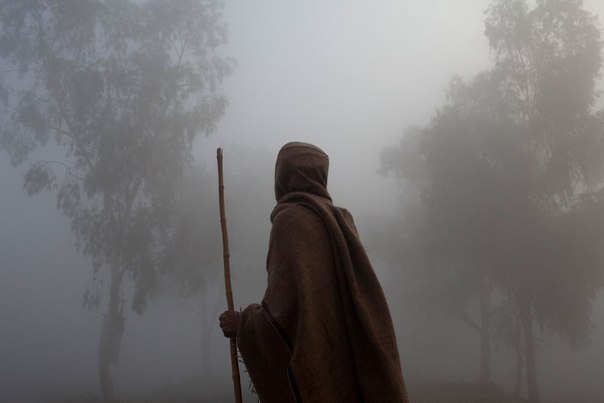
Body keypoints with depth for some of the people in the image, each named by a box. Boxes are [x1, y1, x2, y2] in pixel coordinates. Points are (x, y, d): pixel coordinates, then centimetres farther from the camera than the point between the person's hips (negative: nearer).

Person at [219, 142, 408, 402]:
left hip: (313, 371, -8)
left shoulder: (290, 220, -12)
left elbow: (290, 307, -21)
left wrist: (241, 325, -5)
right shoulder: (339, 220, 12)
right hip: (346, 365, 8)